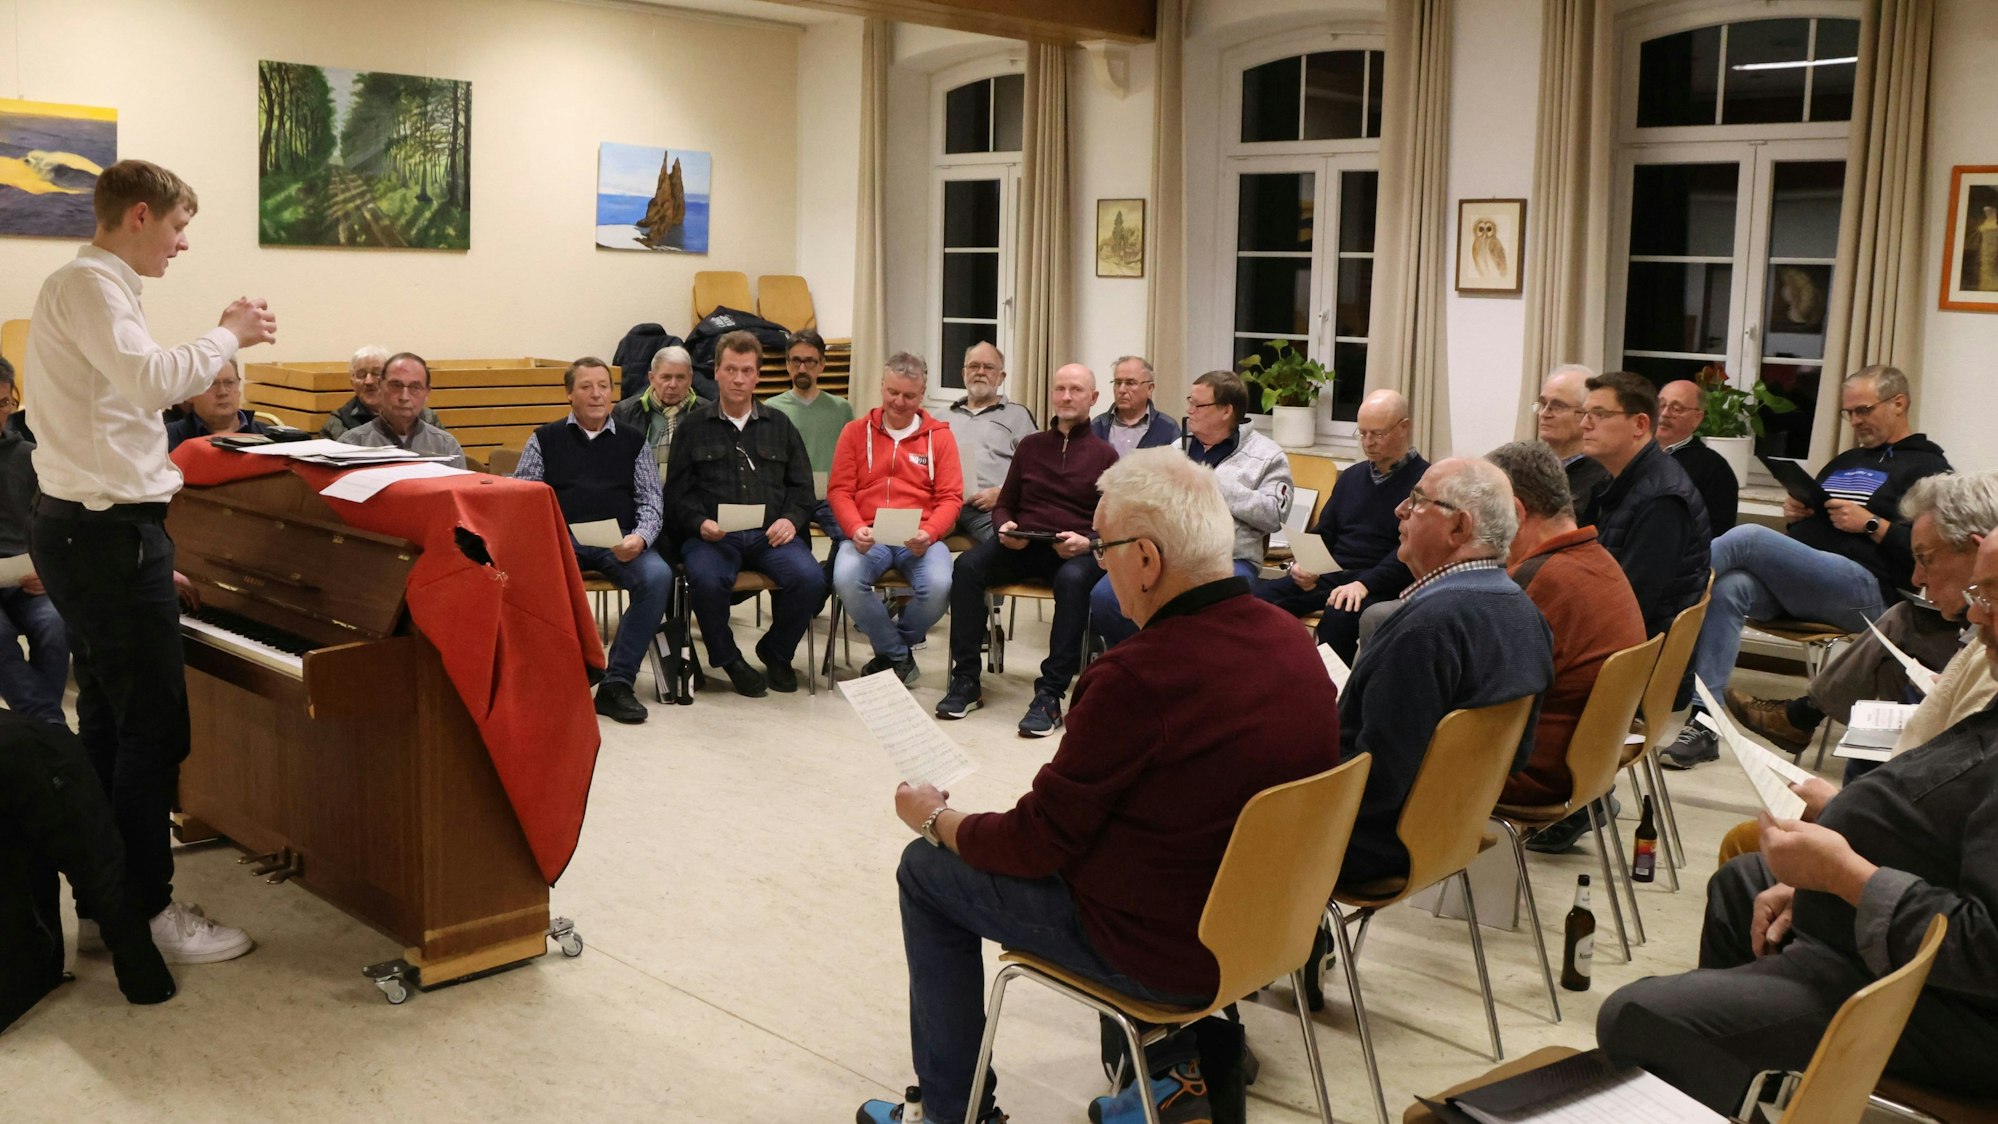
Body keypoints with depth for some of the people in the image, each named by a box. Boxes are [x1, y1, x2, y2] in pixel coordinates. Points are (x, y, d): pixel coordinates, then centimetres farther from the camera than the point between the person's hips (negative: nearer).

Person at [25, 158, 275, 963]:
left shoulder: (92, 285, 19)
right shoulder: (88, 283, -13)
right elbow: (152, 379, -28)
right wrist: (229, 336, -15)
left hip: (89, 530, 11)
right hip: (109, 534, -11)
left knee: (109, 722, 13)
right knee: (155, 728, -6)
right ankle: (149, 914, 0)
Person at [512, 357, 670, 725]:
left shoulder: (633, 440, 19)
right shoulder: (544, 439, 18)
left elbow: (650, 501, 12)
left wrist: (639, 538, -10)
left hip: (620, 544, 1)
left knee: (658, 576, -32)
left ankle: (617, 681, -25)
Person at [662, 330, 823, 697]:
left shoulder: (779, 425, 20)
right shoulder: (694, 426, 14)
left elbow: (802, 486, 16)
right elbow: (678, 491, 7)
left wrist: (791, 520, -4)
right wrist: (701, 523, -12)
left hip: (771, 533, 2)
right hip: (712, 535, -2)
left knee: (810, 578, -27)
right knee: (706, 580, -36)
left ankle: (776, 652, 2)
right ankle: (728, 659, -7)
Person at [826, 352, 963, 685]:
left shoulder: (939, 436, 9)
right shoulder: (856, 431, 11)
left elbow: (951, 497, 3)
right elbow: (839, 490, 6)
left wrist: (928, 533, -16)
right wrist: (855, 528, -15)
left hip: (919, 540, 0)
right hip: (868, 536, 0)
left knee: (938, 587, -32)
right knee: (846, 579, -33)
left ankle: (890, 650, 2)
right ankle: (899, 656, -7)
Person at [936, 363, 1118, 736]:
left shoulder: (1104, 454, 11)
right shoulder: (1030, 446, 20)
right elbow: (1005, 504, 24)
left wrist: (1087, 541, -14)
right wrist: (1005, 527, 0)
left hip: (1077, 550, -3)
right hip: (1023, 545, 3)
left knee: (1073, 580, -39)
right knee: (968, 565, -26)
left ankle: (1050, 695, -37)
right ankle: (966, 681, -21)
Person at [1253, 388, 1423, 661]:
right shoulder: (1352, 476, 21)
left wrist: (1364, 584, -26)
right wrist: (1301, 565, 2)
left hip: (1380, 586, -6)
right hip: (1330, 575, 7)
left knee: (1337, 618, -39)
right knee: (1258, 598, -18)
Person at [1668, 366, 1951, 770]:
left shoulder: (1927, 468, 8)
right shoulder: (1844, 463, 32)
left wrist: (1871, 525, -12)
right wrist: (1796, 512, 12)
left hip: (1866, 589, -7)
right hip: (1793, 584, 7)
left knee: (1747, 537, -27)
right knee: (1729, 589, -26)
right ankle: (1703, 724, -33)